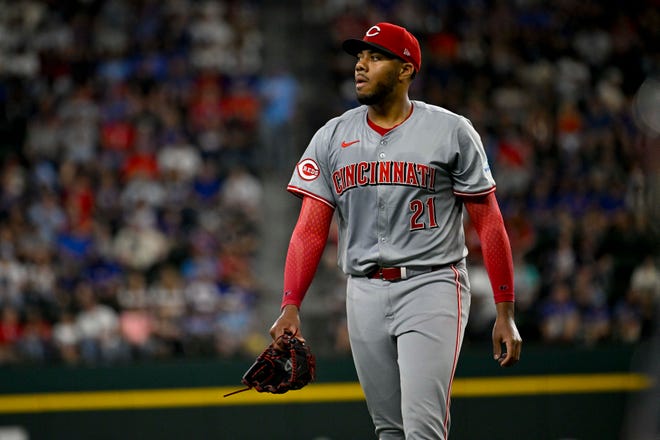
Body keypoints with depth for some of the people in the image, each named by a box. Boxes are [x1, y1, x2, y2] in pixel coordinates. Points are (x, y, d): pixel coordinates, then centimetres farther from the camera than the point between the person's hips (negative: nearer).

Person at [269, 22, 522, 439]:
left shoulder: (452, 132, -2)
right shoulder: (332, 137, 8)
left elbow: (489, 224, -2)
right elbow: (311, 229, 4)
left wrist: (505, 314, -7)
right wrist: (291, 306, -9)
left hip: (432, 285, -4)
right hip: (365, 292, 5)